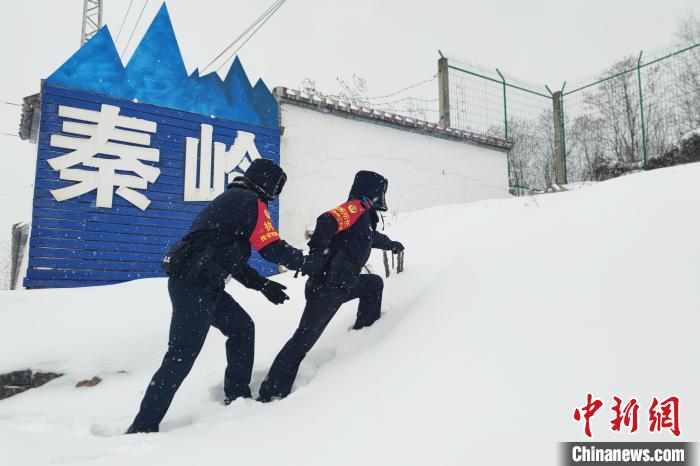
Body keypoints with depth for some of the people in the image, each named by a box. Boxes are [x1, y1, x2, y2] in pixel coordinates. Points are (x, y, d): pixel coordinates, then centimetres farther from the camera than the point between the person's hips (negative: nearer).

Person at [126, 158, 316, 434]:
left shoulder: (231, 199, 22)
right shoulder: (251, 202, -8)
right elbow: (272, 248, -12)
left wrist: (263, 285, 19)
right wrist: (304, 262, 6)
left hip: (203, 286, 10)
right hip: (193, 286, -10)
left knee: (242, 327, 17)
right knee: (181, 358, -4)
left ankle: (237, 395, 26)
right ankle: (143, 427, 6)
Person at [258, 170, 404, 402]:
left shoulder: (365, 217, 22)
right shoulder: (356, 207, -8)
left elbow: (373, 237, 45)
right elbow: (327, 223, -27)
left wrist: (391, 244, 62)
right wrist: (314, 255, -33)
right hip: (326, 285, -9)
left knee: (374, 283, 22)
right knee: (304, 339, -10)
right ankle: (270, 394, -6)